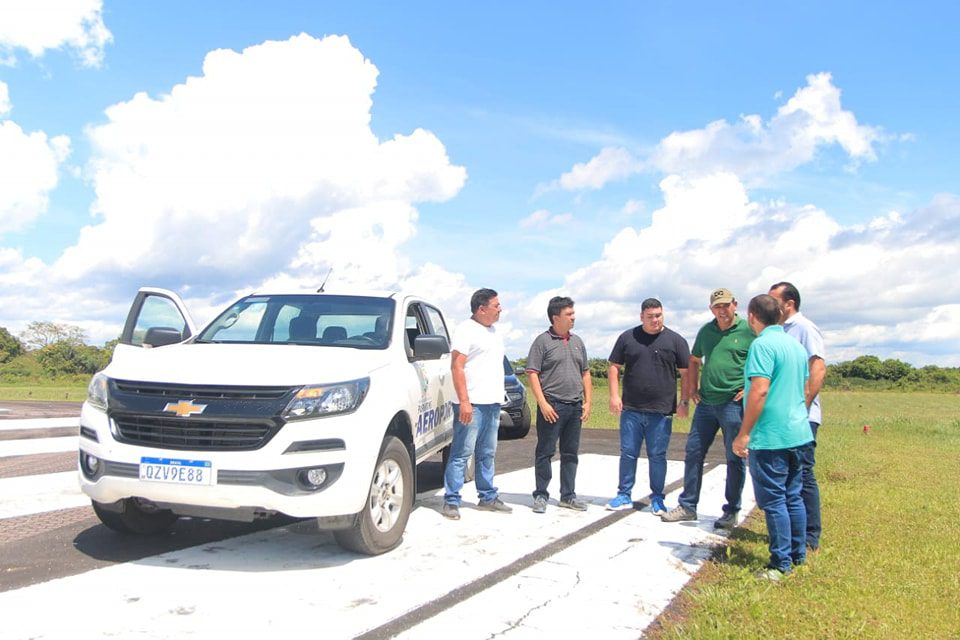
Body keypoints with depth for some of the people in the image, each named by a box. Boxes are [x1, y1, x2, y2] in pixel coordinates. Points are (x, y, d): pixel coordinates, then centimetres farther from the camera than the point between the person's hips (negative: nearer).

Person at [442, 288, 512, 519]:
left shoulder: (493, 331, 19)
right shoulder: (466, 329, -7)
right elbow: (457, 366, -14)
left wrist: (498, 398, 18)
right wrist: (464, 401, -21)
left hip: (492, 403, 8)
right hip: (472, 403, -8)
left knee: (487, 454, 14)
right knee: (462, 453, -7)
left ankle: (488, 497, 22)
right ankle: (451, 501, -2)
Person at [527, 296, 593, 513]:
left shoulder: (577, 342, 14)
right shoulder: (543, 341, -4)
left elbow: (585, 374, 19)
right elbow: (532, 374, -9)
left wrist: (588, 402, 9)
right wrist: (542, 403, -16)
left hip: (575, 407, 6)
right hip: (552, 406, -6)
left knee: (570, 454, 11)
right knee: (545, 452, 0)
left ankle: (568, 495, 20)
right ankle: (541, 495, 9)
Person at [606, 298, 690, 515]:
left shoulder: (675, 340, 2)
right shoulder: (627, 338, 6)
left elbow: (686, 373, 3)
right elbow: (614, 367, 9)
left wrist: (684, 402, -2)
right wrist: (614, 395, -1)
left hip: (661, 411, -1)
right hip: (631, 409, 2)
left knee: (657, 456, 6)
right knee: (628, 453, 7)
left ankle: (657, 499, 18)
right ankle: (624, 495, 18)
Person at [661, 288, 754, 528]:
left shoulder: (749, 331, -5)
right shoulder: (706, 331, 10)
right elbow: (694, 361, 22)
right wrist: (692, 389, 14)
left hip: (734, 403, -5)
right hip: (706, 402, 5)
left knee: (735, 458, 4)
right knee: (693, 452, 7)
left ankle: (731, 511, 16)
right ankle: (687, 506, 17)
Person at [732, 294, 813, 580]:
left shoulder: (763, 345, -15)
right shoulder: (796, 345, 13)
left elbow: (760, 391, -22)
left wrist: (743, 434, -18)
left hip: (770, 437, -9)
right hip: (798, 434, 9)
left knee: (773, 501, -1)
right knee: (793, 497, 16)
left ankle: (781, 564, 5)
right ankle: (798, 554, 25)